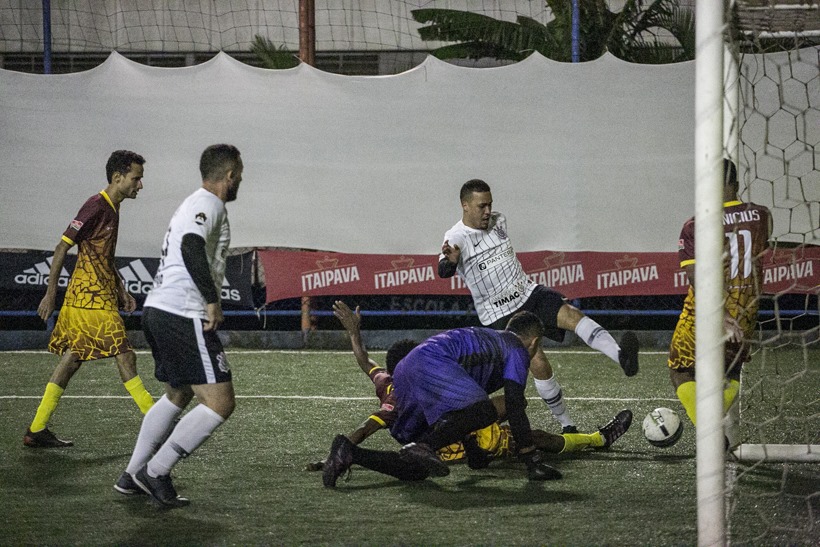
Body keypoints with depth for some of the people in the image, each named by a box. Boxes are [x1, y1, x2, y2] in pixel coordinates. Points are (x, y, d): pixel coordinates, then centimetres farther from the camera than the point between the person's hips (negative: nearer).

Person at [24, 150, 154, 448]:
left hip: (102, 295, 10)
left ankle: (37, 430, 10)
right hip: (91, 297, -10)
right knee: (124, 355, -8)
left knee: (73, 359, 9)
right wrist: (50, 294, -15)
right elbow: (63, 247, -15)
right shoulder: (96, 205, -14)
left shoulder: (112, 208, 16)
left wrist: (121, 291, 20)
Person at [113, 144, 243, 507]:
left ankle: (132, 476, 28)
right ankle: (156, 472, -8)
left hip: (157, 311, 11)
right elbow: (192, 246, -26)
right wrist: (213, 300, -24)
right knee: (219, 403, -9)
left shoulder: (192, 204, 23)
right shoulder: (208, 204, -9)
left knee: (177, 394, 27)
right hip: (183, 315, -11)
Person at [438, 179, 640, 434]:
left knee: (572, 314, -24)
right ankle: (567, 425, -5)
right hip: (499, 315, -5)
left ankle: (621, 357, -46)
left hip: (529, 292, 5)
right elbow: (444, 272, -32)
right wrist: (450, 260, -52)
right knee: (538, 363, -18)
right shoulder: (456, 238, -13)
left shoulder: (499, 221, 7)